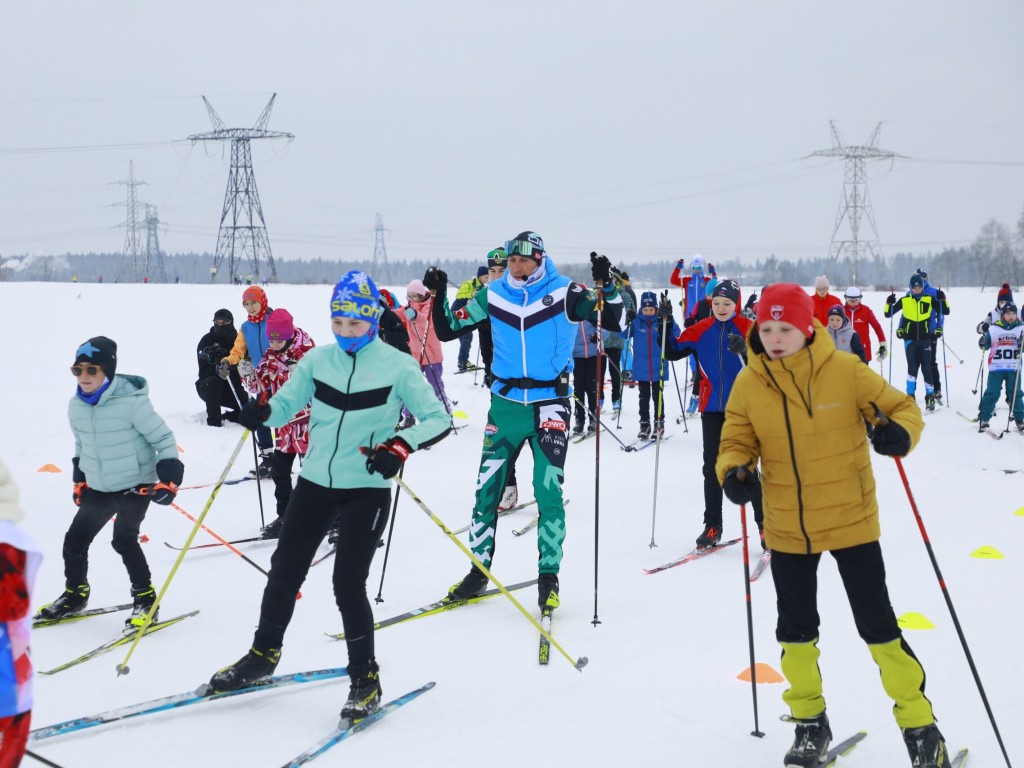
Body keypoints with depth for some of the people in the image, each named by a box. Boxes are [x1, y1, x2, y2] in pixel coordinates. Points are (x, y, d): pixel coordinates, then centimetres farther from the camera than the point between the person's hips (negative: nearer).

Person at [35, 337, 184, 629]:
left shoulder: (132, 402, -21)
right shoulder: (76, 406, -1)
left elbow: (164, 439, -14)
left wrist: (169, 479, -20)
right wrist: (79, 479, 19)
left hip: (136, 485, -7)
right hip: (98, 489, 7)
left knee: (123, 539, -18)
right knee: (75, 539, 11)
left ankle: (145, 598, -1)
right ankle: (75, 594, 33)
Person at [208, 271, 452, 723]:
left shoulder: (397, 366, -8)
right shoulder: (318, 360, 2)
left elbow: (438, 419, -8)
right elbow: (287, 404, 3)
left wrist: (402, 447, -25)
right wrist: (262, 411, -20)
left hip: (366, 490, -4)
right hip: (315, 482, 5)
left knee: (348, 582, -9)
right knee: (285, 568, 12)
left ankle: (365, 678, 8)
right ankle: (263, 655, 33)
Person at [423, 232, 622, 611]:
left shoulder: (564, 292, -5)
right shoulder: (493, 294, 3)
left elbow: (612, 320, -9)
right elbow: (450, 326, 9)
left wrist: (606, 285, -25)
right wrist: (438, 295, -6)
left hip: (550, 404, -3)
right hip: (505, 404, 3)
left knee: (549, 491, -7)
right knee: (486, 489, 5)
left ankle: (549, 577, 5)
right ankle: (479, 570, 19)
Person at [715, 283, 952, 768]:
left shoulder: (845, 371, -13)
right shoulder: (749, 383, -6)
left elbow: (901, 408, -6)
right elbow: (737, 442, 2)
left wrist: (900, 432, -29)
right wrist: (734, 473, -20)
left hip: (851, 518, -3)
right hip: (787, 527, 3)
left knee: (877, 625, 2)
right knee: (796, 630, 13)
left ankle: (920, 728, 16)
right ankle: (809, 723, 33)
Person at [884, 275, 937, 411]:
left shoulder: (929, 299, 3)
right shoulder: (905, 300, 2)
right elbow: (888, 314, 6)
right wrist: (889, 303, -12)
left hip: (925, 339, 0)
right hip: (910, 339, 0)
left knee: (927, 368, 0)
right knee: (912, 368, -9)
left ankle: (930, 396, 11)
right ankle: (910, 397, -2)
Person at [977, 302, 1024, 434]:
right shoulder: (993, 329, -1)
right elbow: (986, 345, 5)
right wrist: (983, 343, -17)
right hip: (996, 367, -1)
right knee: (992, 393, -1)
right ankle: (984, 418, 6)